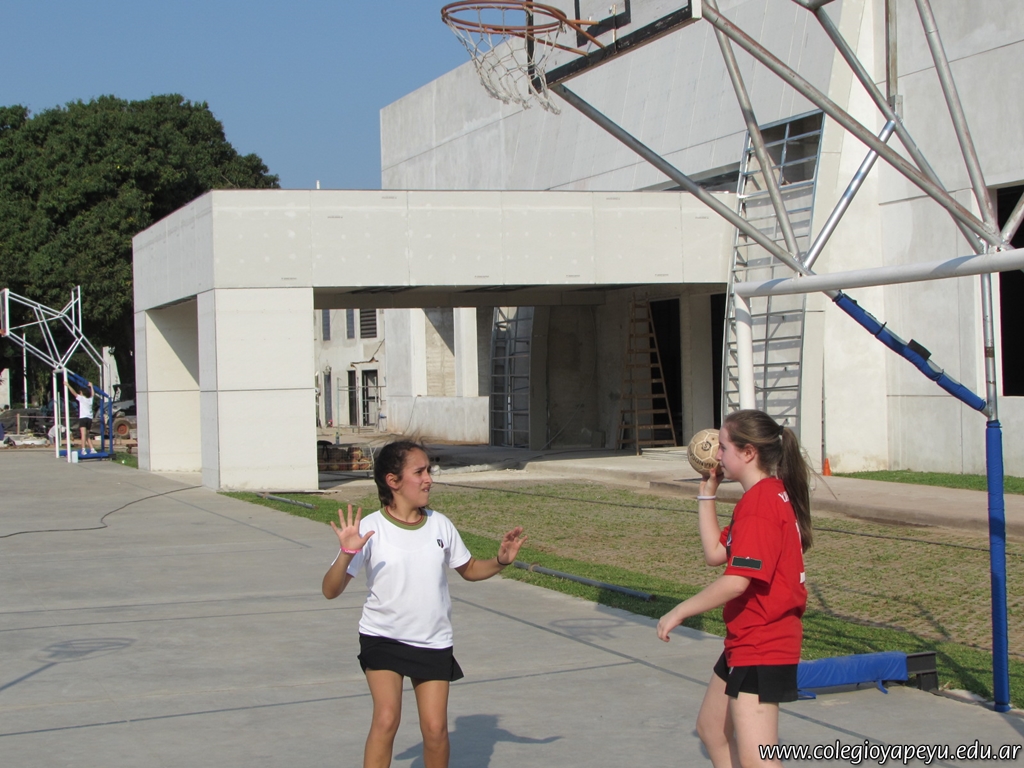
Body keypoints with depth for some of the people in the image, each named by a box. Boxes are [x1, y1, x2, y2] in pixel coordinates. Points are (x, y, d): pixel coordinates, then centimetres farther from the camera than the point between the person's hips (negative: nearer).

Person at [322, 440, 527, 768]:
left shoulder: (440, 524, 0)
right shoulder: (370, 528, -12)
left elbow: (469, 569, 15)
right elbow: (331, 590, -15)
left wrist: (500, 561, -4)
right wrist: (346, 554, -33)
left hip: (433, 642, 3)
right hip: (382, 637, -3)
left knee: (435, 728, 0)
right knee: (386, 717, -18)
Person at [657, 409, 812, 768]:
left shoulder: (759, 502, -20)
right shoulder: (771, 495, 13)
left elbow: (737, 580, -27)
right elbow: (715, 552, 15)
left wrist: (679, 612, -17)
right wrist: (706, 494, 10)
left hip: (761, 648, -11)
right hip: (746, 643, 11)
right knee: (711, 728, 23)